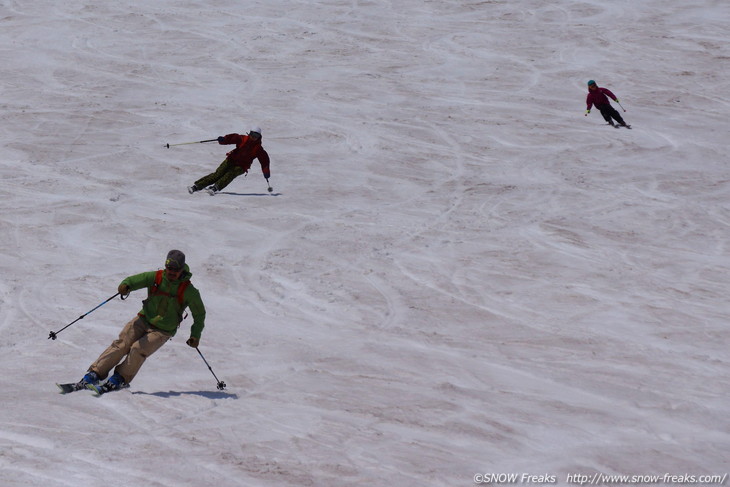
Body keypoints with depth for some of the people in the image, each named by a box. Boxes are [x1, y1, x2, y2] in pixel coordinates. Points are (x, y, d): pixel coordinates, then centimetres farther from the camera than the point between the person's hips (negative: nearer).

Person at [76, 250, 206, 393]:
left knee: (138, 349, -25)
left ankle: (120, 379, -8)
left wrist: (195, 335, -5)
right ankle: (94, 374, -16)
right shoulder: (156, 277, -3)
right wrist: (126, 285, -38)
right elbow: (136, 280, -14)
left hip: (163, 331, -2)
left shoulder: (188, 290, -8)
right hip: (144, 320, 2)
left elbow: (199, 313, 2)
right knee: (121, 345, -17)